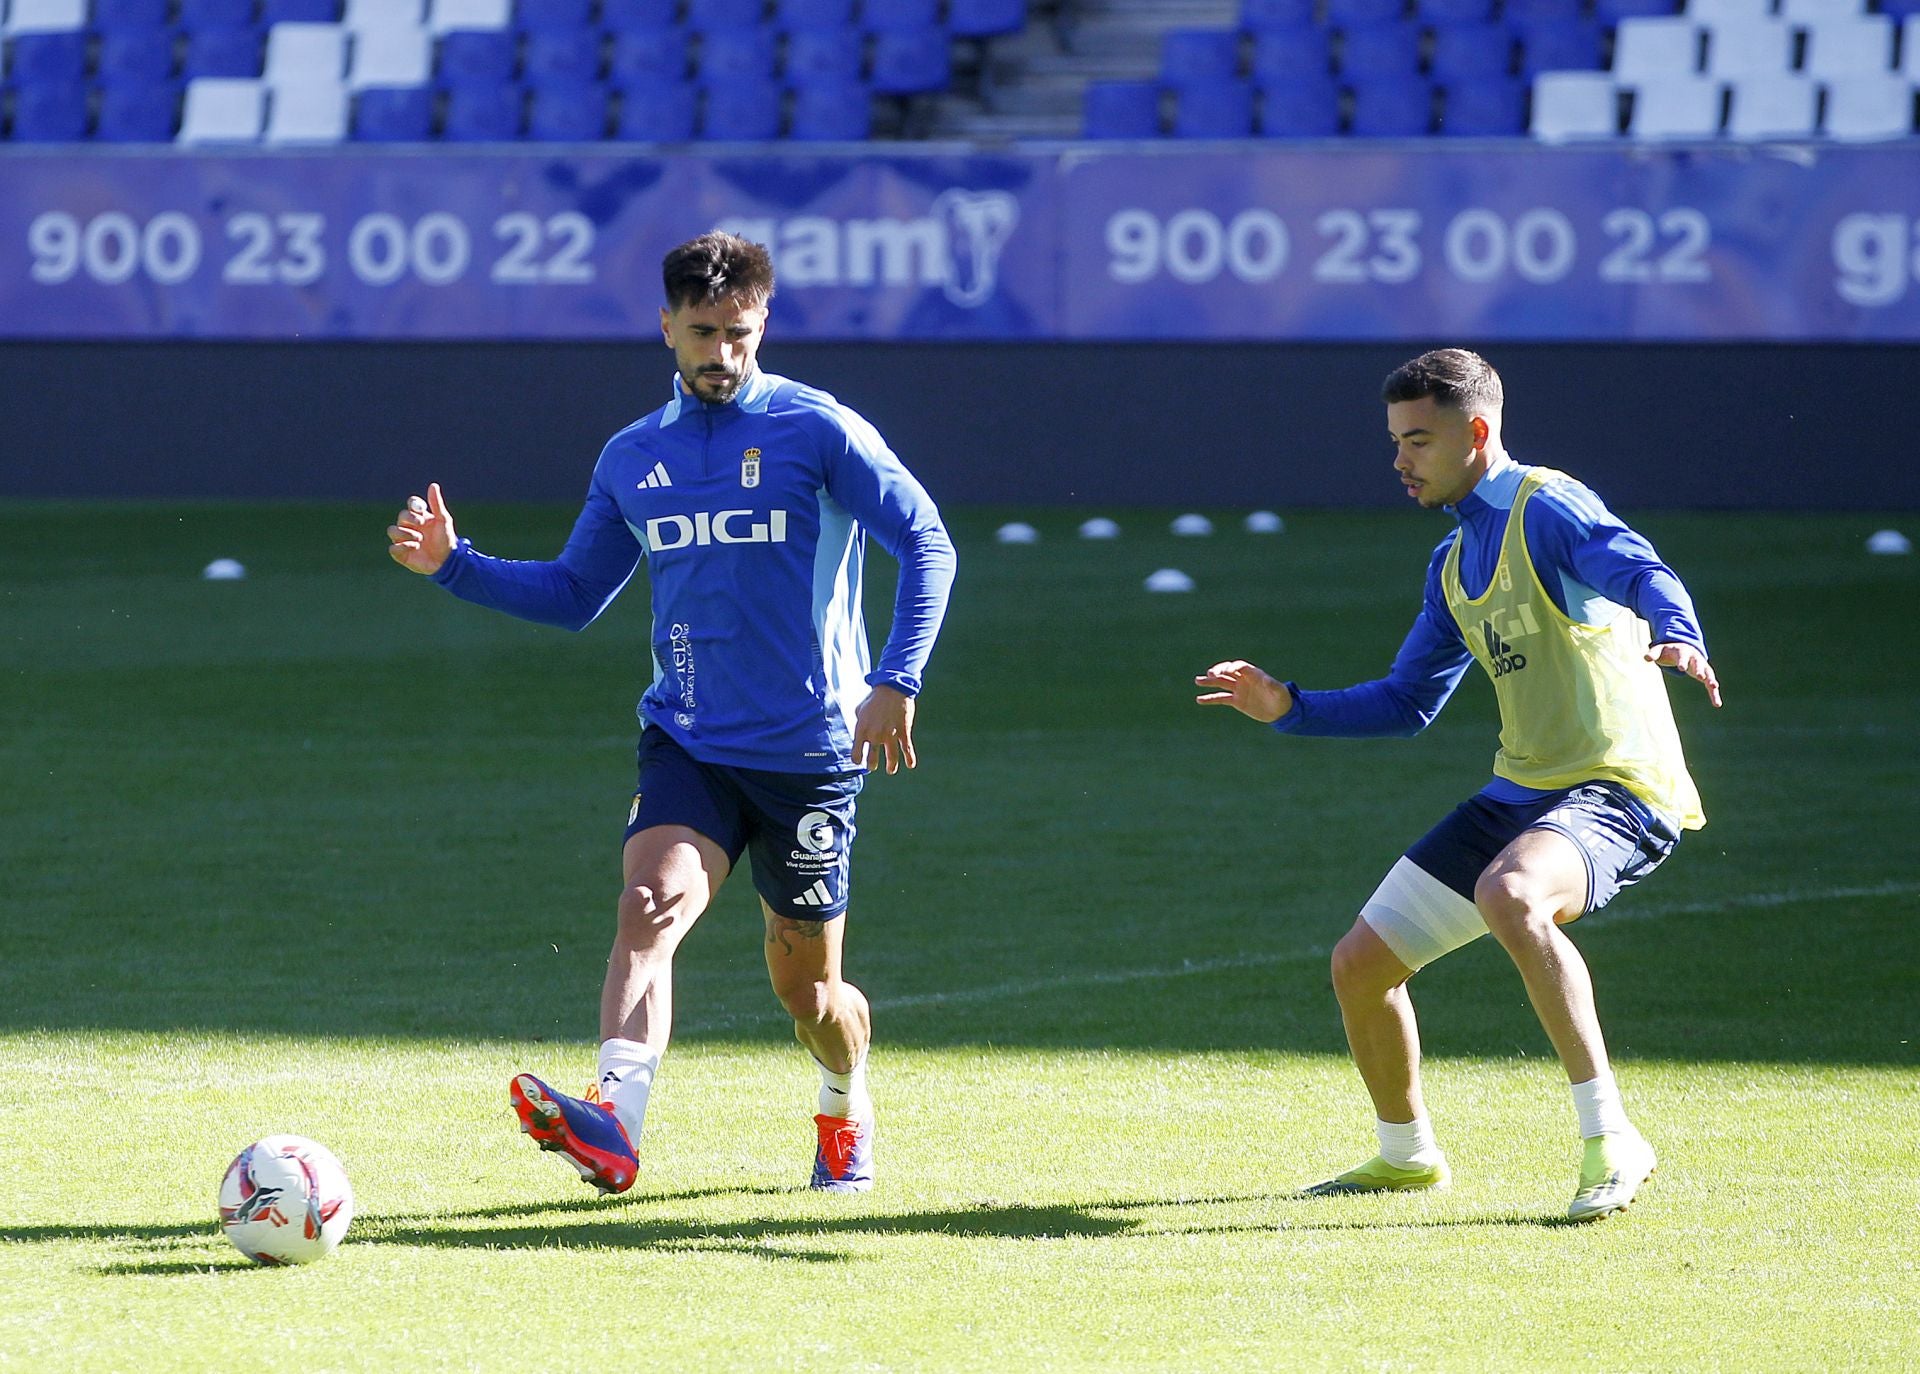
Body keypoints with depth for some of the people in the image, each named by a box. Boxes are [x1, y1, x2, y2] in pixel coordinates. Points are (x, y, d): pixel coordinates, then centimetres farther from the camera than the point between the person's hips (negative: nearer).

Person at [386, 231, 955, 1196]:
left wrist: (896, 683, -17)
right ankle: (612, 1125, -40)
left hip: (808, 750, -3)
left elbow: (926, 545, -7)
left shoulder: (818, 430, -6)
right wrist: (451, 564, 5)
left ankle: (847, 1111, 39)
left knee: (805, 986, 7)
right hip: (686, 743, 3)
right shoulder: (632, 459, 8)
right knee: (650, 902, -25)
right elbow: (574, 594, 18)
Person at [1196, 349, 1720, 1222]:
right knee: (1361, 964, 8)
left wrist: (1677, 636, -52)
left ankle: (1610, 1143, -32)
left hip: (1617, 789, -9)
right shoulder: (1454, 566, 17)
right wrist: (1288, 708, 15)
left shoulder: (1545, 509, -11)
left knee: (1510, 896, -39)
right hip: (1520, 791, 9)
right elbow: (1407, 702, 27)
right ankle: (1406, 1154, 34)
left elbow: (1640, 572, -31)